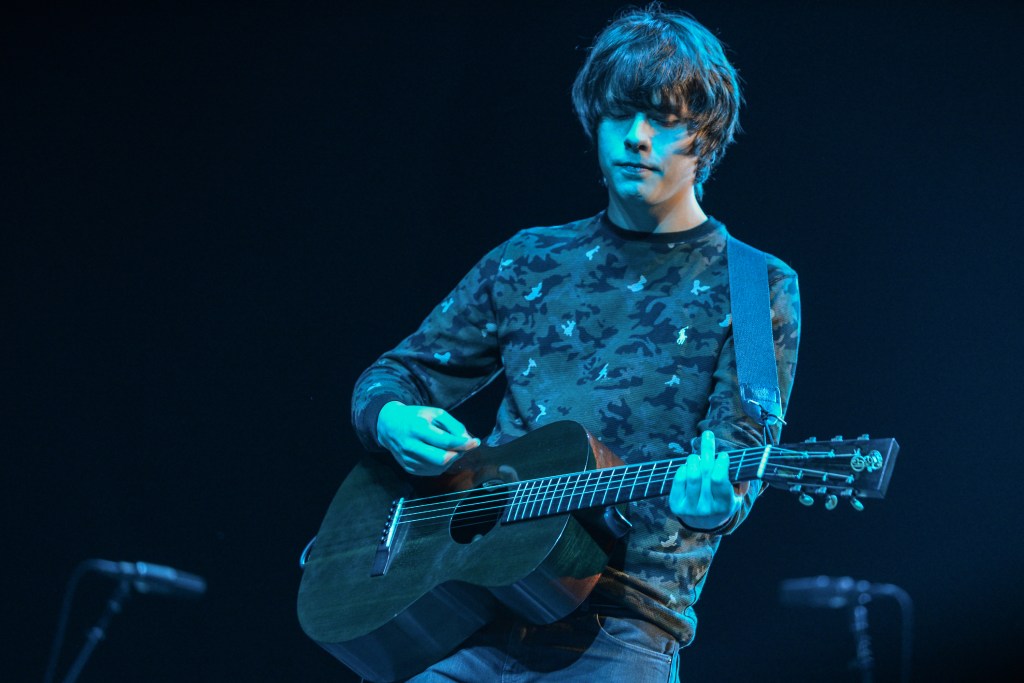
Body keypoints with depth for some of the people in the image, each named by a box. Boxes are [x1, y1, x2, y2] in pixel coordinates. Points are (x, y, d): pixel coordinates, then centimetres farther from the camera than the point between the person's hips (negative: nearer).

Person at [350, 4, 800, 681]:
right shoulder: (531, 261, 16)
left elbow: (740, 454, -4)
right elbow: (394, 374, 20)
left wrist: (712, 502, -28)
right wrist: (394, 420, -4)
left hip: (619, 620, -3)